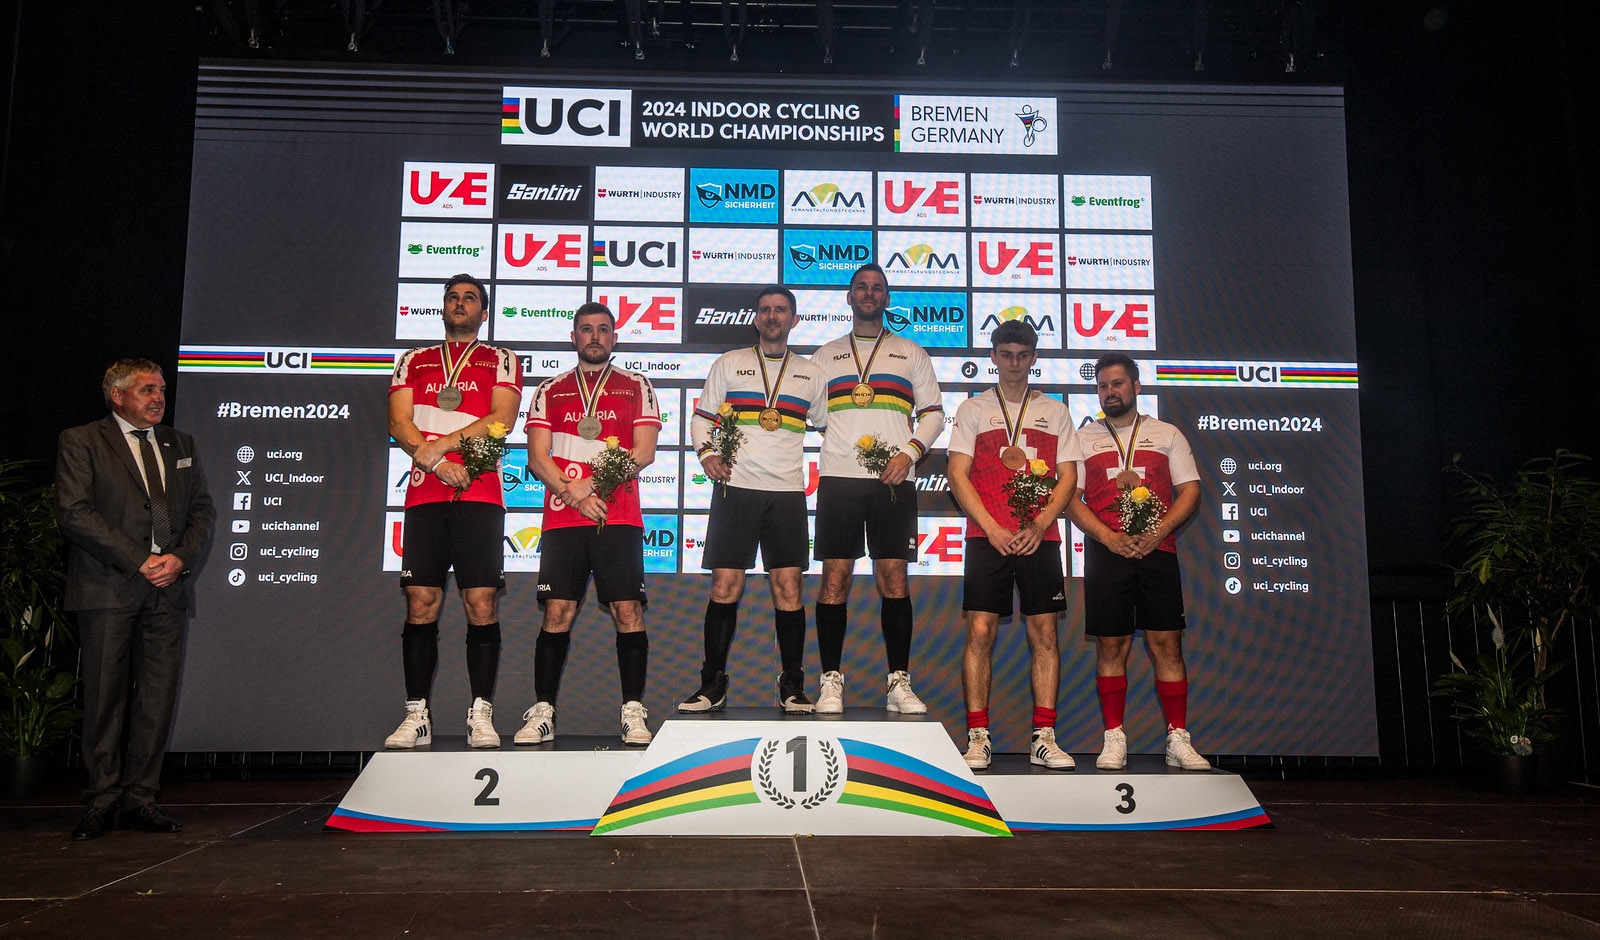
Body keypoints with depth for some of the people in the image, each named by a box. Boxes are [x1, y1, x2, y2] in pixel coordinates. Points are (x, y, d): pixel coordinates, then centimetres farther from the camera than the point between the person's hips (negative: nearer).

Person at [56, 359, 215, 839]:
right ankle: (104, 799, 11)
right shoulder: (81, 442, 4)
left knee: (158, 696, 2)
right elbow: (73, 513, -8)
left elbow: (201, 509, 14)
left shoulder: (180, 444, 19)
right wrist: (138, 561, -13)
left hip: (168, 587, 4)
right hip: (107, 587, -4)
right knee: (106, 696, 0)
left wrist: (181, 558, -5)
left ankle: (140, 797, 10)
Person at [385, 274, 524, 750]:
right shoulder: (414, 361, 20)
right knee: (420, 604, -1)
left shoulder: (502, 361, 14)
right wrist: (439, 464, -9)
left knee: (482, 604, -6)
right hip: (424, 496, 2)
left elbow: (501, 420, -2)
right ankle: (417, 716, 4)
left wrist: (440, 444, -11)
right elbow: (399, 423, 7)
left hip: (480, 496, -2)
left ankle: (481, 716, 0)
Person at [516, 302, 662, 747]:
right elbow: (537, 456, 7)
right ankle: (542, 713, 3)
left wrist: (591, 482, -9)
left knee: (628, 610, -6)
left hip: (619, 516, -1)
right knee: (556, 614, -2)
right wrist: (573, 492, -10)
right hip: (562, 519, 1)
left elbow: (644, 451, 2)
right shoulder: (551, 391, 17)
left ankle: (634, 713, -3)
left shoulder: (636, 387, 13)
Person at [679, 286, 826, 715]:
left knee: (788, 587, -1)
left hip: (788, 491, 1)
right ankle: (713, 683, 7)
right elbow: (702, 417, 11)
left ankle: (792, 685, 8)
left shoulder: (810, 373, 16)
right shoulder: (729, 364, 12)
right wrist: (706, 452, -7)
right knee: (724, 586, -3)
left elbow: (827, 424, 21)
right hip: (736, 487, -1)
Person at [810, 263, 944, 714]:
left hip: (894, 480, 0)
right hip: (838, 478, 0)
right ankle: (831, 681, 3)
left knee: (894, 578, -2)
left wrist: (909, 452, -5)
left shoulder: (912, 354, 16)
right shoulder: (826, 355, 18)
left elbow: (933, 414, 11)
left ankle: (899, 682, 5)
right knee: (835, 578, -3)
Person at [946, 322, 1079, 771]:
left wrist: (1039, 524, -7)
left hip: (1040, 537, 2)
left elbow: (1068, 477, 9)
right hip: (986, 536, -1)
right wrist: (992, 528, -10)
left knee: (1045, 633, 0)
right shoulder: (973, 409, 9)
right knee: (980, 632, -6)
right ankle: (978, 738, 0)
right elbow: (957, 475, 1)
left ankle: (1044, 738, 5)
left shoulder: (1054, 411, 14)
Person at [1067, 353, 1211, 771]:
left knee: (1167, 643, -2)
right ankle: (1114, 740, 6)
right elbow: (1071, 498, 5)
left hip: (1158, 551, 0)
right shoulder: (1083, 438, 13)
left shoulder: (1167, 434, 14)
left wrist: (1158, 532, -10)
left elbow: (1190, 491, 7)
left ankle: (1178, 740, 3)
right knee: (1111, 646, 0)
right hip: (1105, 553, 0)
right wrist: (1109, 537, -10)